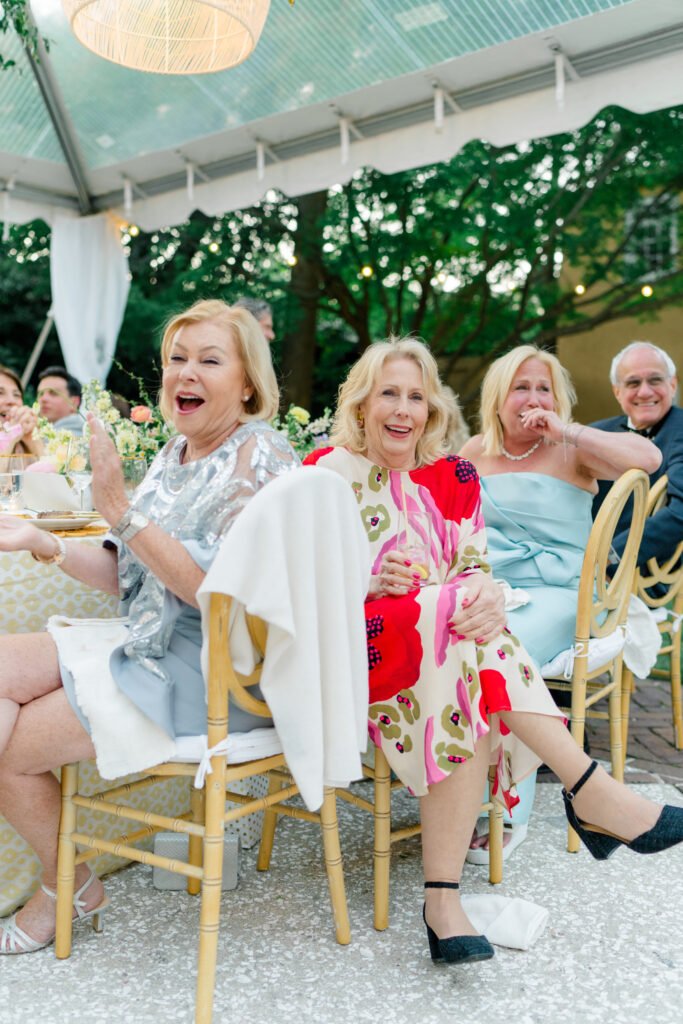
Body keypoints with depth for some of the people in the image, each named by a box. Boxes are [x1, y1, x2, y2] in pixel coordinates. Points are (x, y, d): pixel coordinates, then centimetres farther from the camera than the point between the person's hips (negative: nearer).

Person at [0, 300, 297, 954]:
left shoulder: (259, 457, -15)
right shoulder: (175, 453, 10)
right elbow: (125, 575, 12)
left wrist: (121, 509, -24)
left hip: (211, 673, -8)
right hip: (148, 647, 8)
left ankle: (70, 888, 20)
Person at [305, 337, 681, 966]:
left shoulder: (453, 477, 14)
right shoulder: (328, 471, 4)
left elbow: (475, 570, 4)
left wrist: (486, 594, -21)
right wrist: (364, 584, -19)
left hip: (446, 644, 3)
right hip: (349, 649, -3)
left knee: (467, 698, -32)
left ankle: (443, 899, -27)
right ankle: (589, 789, -27)